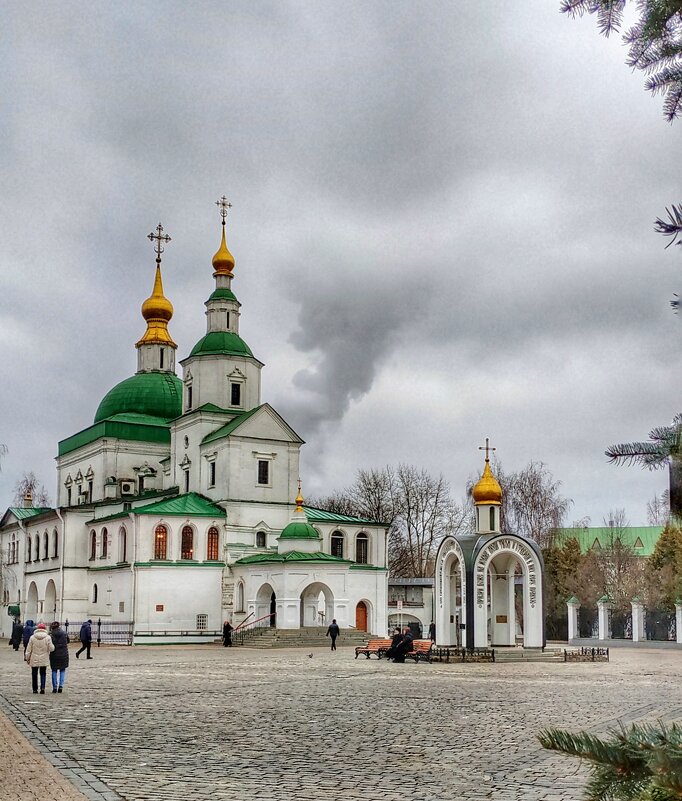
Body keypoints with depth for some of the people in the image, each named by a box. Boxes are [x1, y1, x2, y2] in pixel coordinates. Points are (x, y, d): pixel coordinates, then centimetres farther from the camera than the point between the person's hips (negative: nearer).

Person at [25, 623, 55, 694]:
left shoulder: (32, 637, -5)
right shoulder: (48, 637, -7)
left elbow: (29, 650, -1)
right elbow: (51, 649, -7)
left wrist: (27, 658, 8)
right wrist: (52, 645, 14)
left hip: (34, 660, 0)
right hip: (44, 660, 0)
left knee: (34, 674, 12)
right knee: (43, 674, 10)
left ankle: (35, 689, 15)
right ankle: (42, 687, -6)